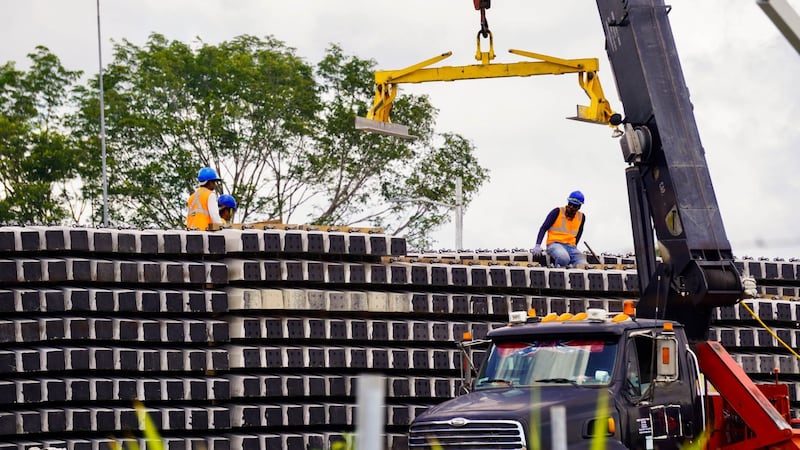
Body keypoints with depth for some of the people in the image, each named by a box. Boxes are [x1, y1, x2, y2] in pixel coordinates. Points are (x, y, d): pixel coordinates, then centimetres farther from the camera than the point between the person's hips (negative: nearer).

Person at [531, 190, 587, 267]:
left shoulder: (581, 217, 12)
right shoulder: (557, 212, -2)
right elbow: (544, 228, -4)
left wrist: (574, 247, 11)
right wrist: (538, 246, -15)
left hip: (571, 247, 4)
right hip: (555, 244, -4)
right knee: (564, 258, -39)